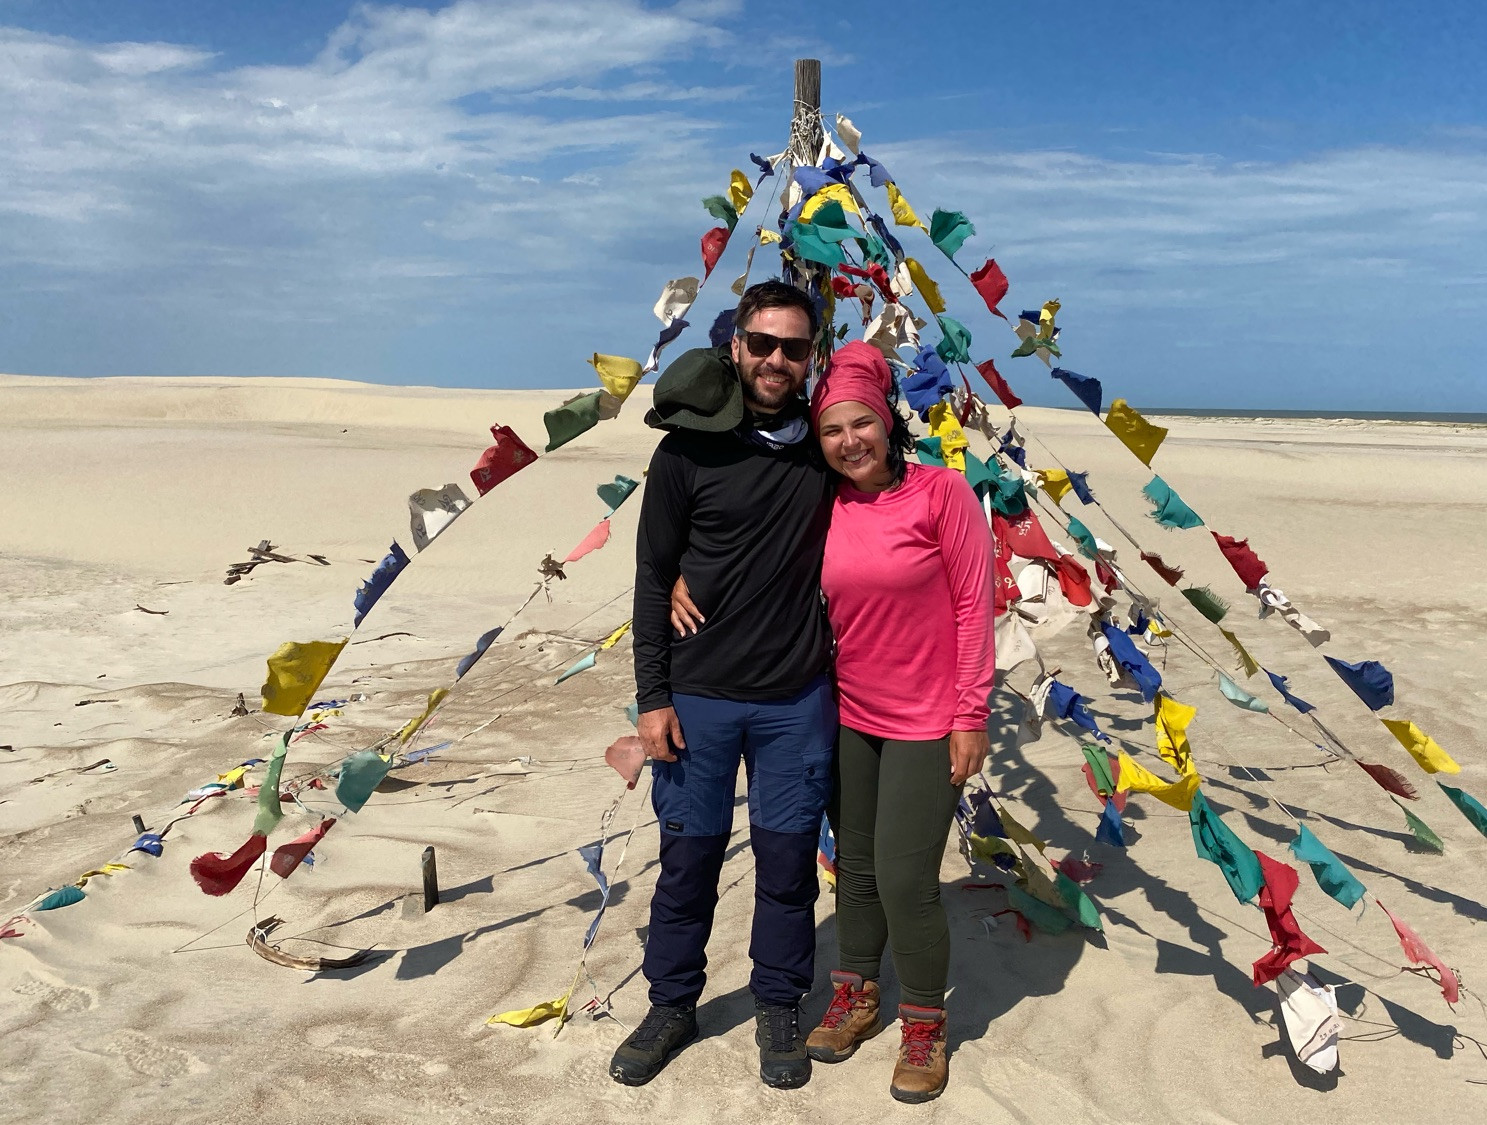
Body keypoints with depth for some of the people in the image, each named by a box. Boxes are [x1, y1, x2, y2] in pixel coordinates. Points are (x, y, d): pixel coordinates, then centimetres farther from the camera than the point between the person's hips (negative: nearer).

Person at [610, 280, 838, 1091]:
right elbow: (653, 577, -3)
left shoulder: (825, 447, 2)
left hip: (798, 701, 2)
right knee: (687, 858, 9)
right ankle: (672, 1007, 30)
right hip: (698, 696, -1)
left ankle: (779, 1009, 30)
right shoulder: (688, 449, -6)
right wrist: (652, 697, -5)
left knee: (788, 862, 10)